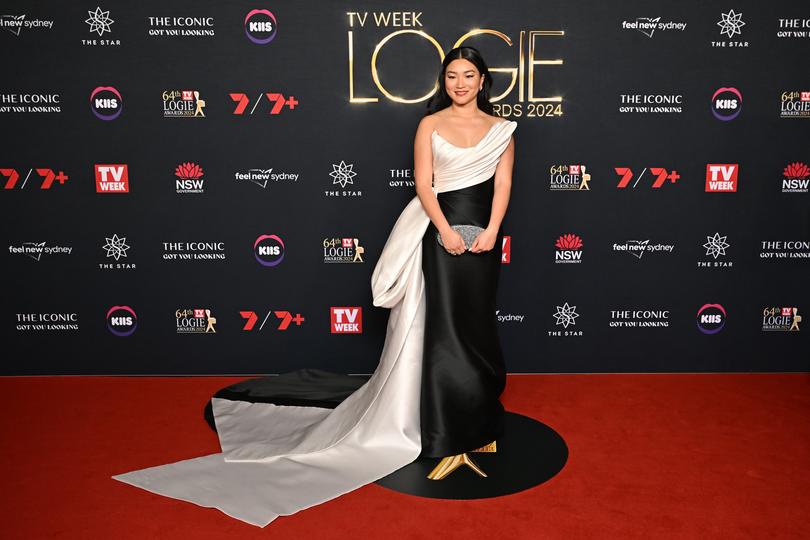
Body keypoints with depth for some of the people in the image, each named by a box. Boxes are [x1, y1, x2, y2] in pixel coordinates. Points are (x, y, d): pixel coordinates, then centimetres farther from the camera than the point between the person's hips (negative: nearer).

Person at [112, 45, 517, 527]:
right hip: (443, 231, -3)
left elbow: (503, 184, 4)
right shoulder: (431, 124, 3)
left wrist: (491, 231, -11)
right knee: (446, 329, -6)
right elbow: (424, 184, -3)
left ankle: (476, 416, 30)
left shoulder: (501, 129, 11)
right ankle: (454, 439, -1)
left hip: (483, 234, 3)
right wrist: (445, 230, -17)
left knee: (476, 324, 12)